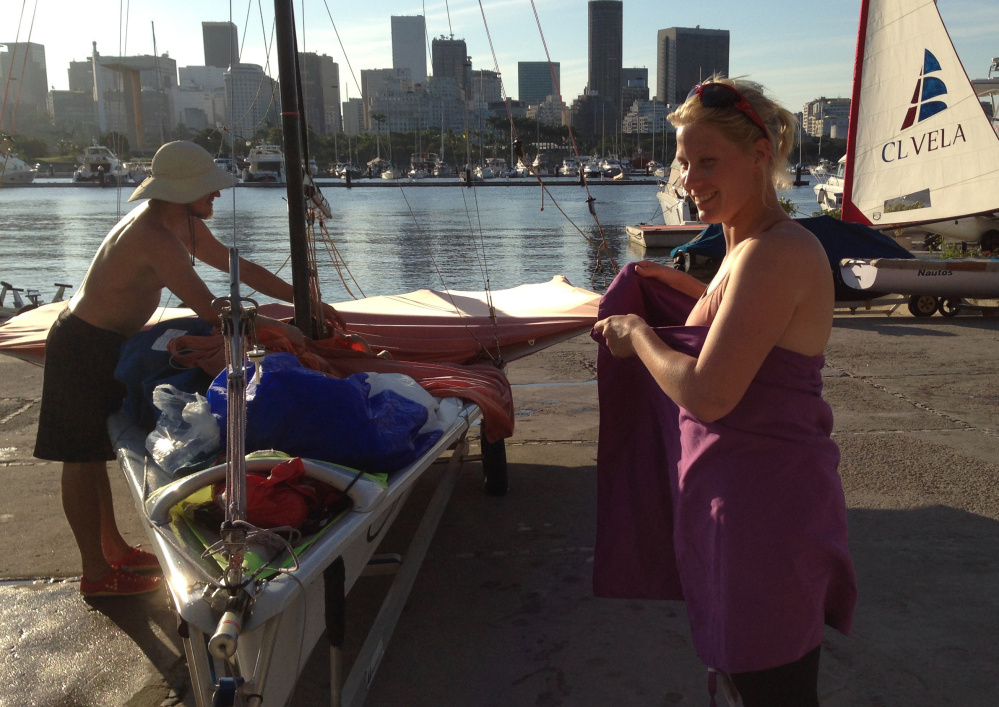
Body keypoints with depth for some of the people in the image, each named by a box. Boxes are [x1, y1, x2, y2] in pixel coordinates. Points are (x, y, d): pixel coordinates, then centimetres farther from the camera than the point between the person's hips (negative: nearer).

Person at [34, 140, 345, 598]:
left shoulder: (184, 225, 3)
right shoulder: (155, 237, -28)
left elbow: (240, 268, 9)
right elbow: (212, 310, -31)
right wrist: (280, 329, -21)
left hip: (109, 342, 10)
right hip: (83, 346, -10)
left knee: (92, 452, 19)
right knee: (80, 459, 1)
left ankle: (112, 549, 33)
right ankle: (96, 574, 12)